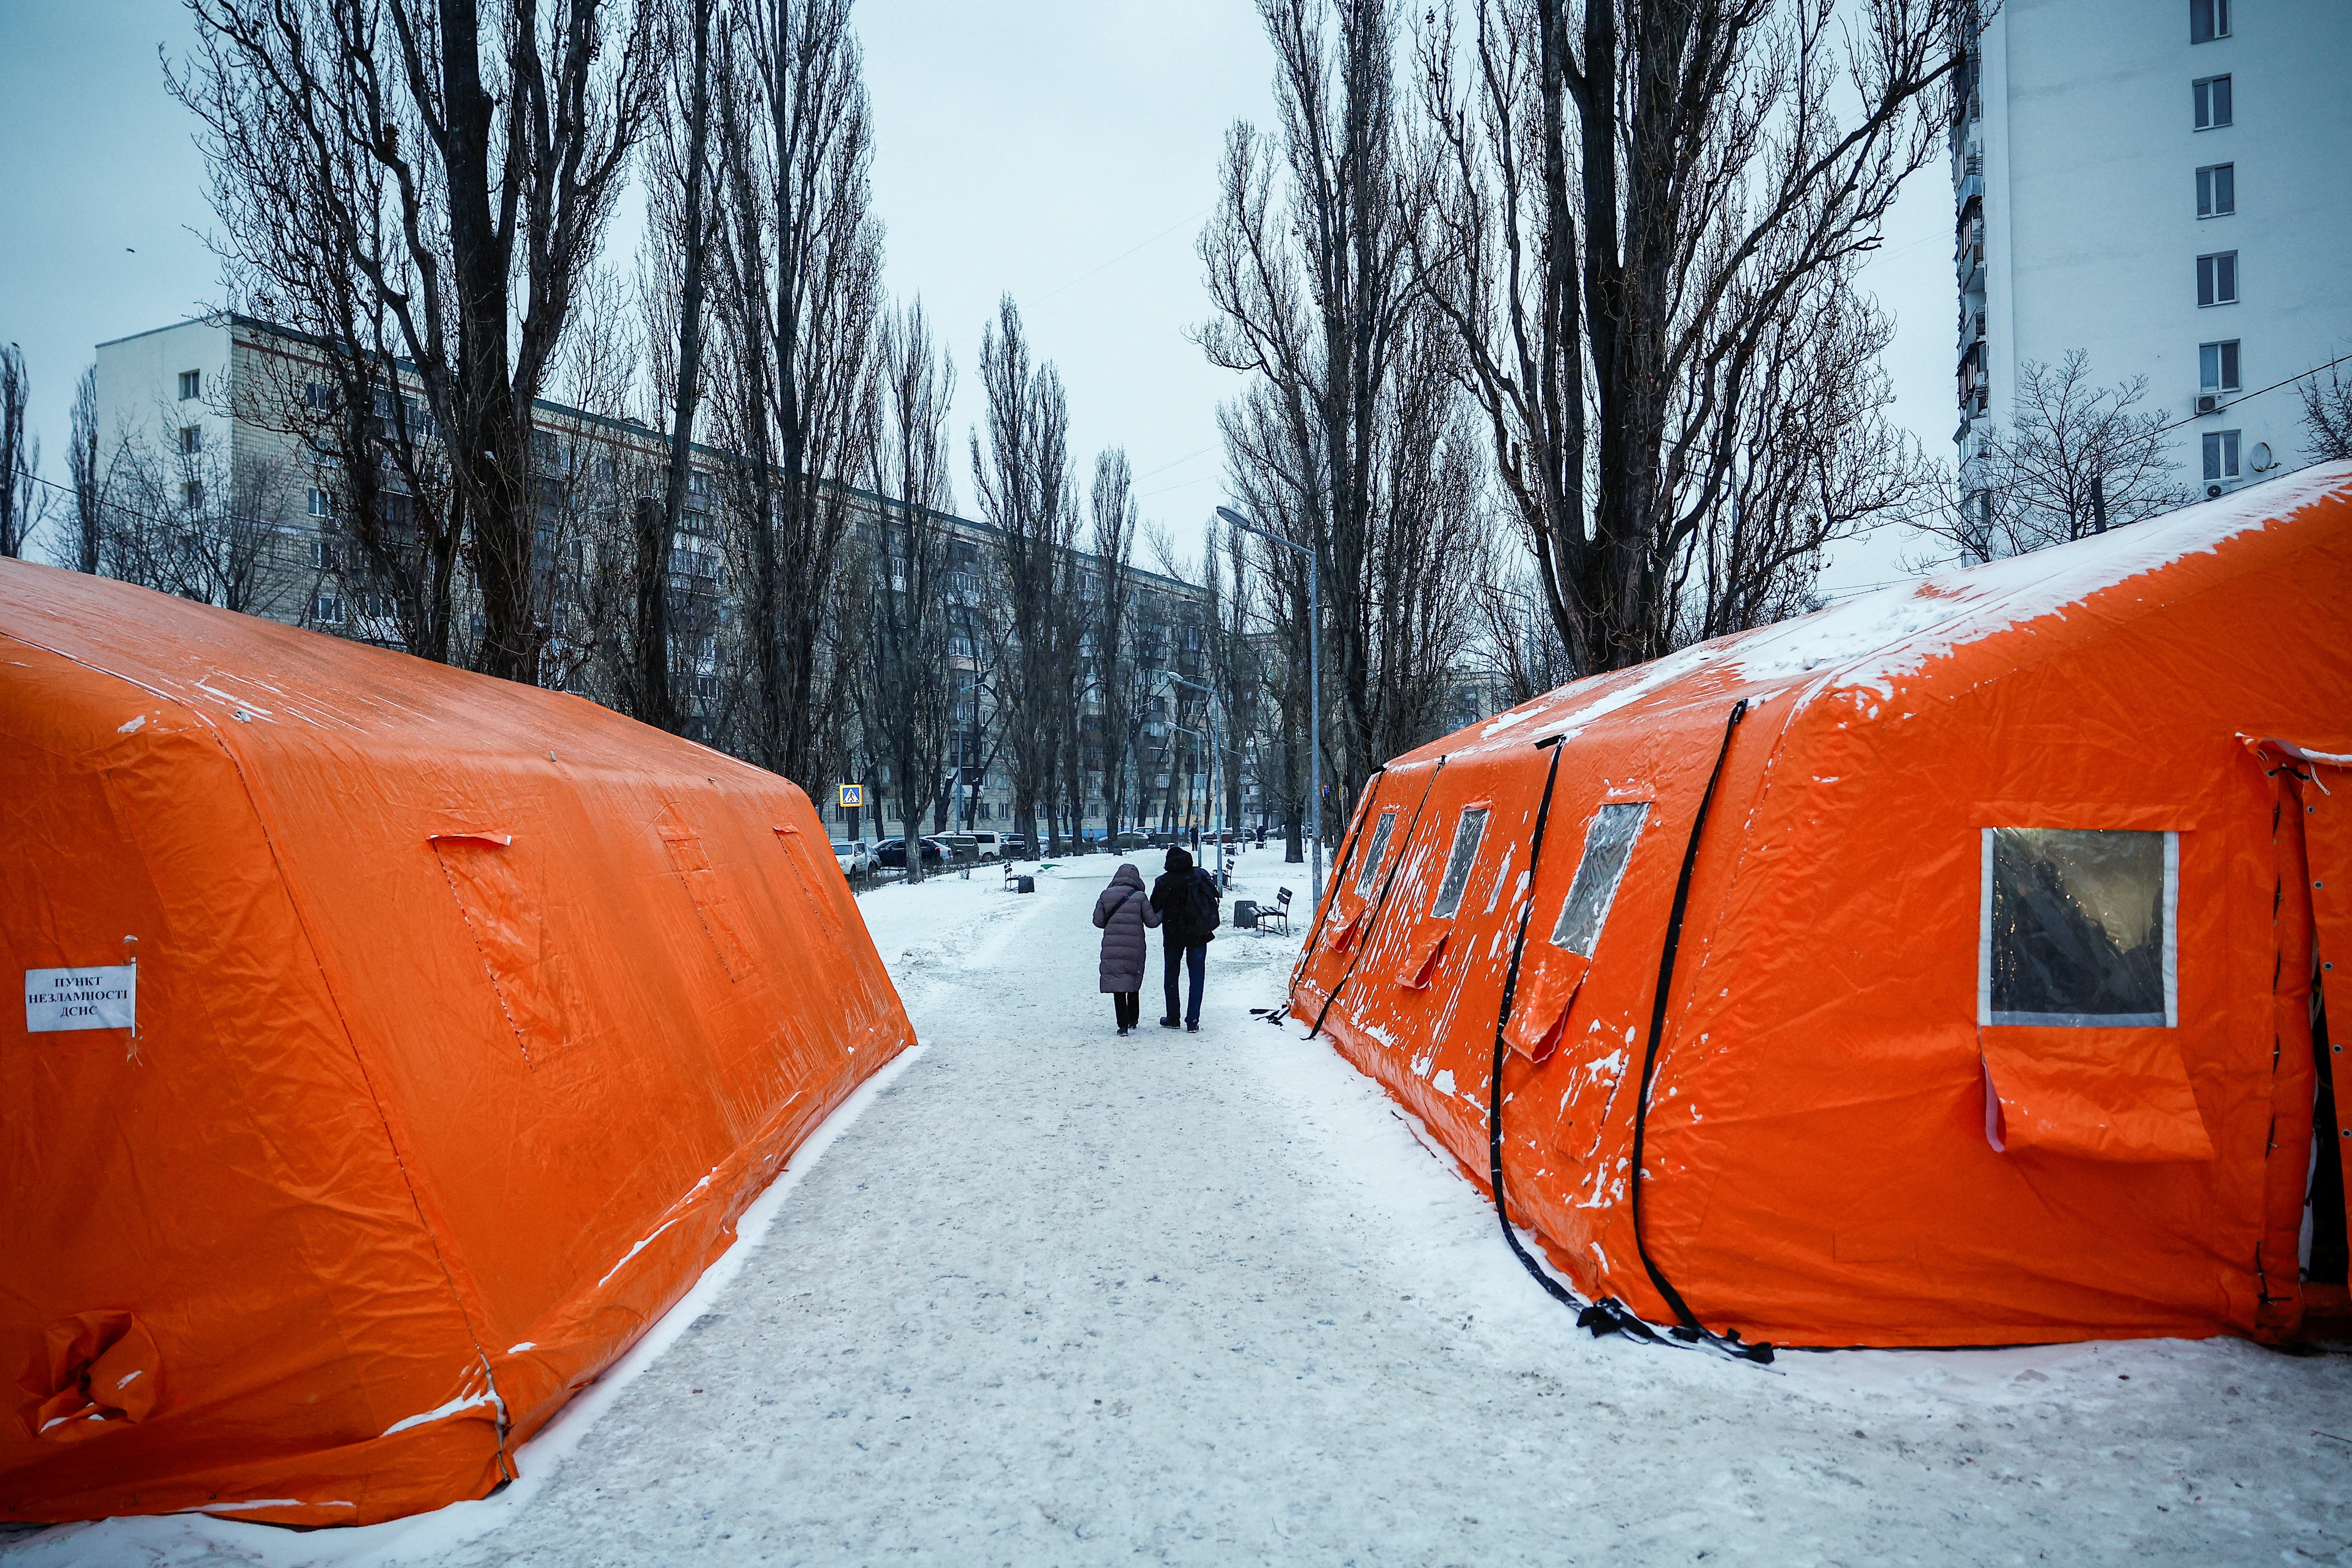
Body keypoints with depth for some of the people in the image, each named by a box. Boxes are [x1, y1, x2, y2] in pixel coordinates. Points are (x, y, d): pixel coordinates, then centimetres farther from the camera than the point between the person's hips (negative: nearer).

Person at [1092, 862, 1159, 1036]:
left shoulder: (1106, 895, 1)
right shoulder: (1140, 897, -5)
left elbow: (1098, 922, 2)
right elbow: (1152, 922, -2)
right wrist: (1162, 913, 17)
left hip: (1112, 949, 0)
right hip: (1135, 948, 0)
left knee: (1118, 987, 1)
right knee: (1134, 985, 19)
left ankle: (1123, 1024, -6)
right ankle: (1133, 1020, 31)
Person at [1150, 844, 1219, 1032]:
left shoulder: (1164, 881, -9)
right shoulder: (1201, 875, -1)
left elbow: (1154, 910, -5)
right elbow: (1214, 897, 7)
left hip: (1174, 935, -1)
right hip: (1199, 934, 1)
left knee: (1172, 975, 14)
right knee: (1197, 976, 5)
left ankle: (1173, 1019, 20)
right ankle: (1193, 1021, 0)